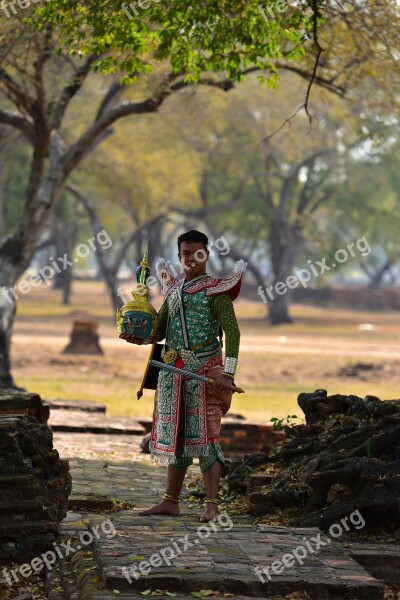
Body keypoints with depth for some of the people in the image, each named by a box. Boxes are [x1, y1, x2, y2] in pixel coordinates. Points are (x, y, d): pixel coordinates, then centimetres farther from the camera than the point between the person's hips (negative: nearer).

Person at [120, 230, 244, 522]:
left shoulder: (216, 290, -4)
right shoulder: (173, 290, 16)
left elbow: (232, 330, -11)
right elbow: (159, 331, 19)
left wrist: (228, 372, -21)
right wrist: (137, 337, -3)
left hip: (204, 369, -7)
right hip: (173, 369, 7)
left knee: (205, 434, -10)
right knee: (175, 434, 10)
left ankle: (212, 505, -9)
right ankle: (171, 501, 17)